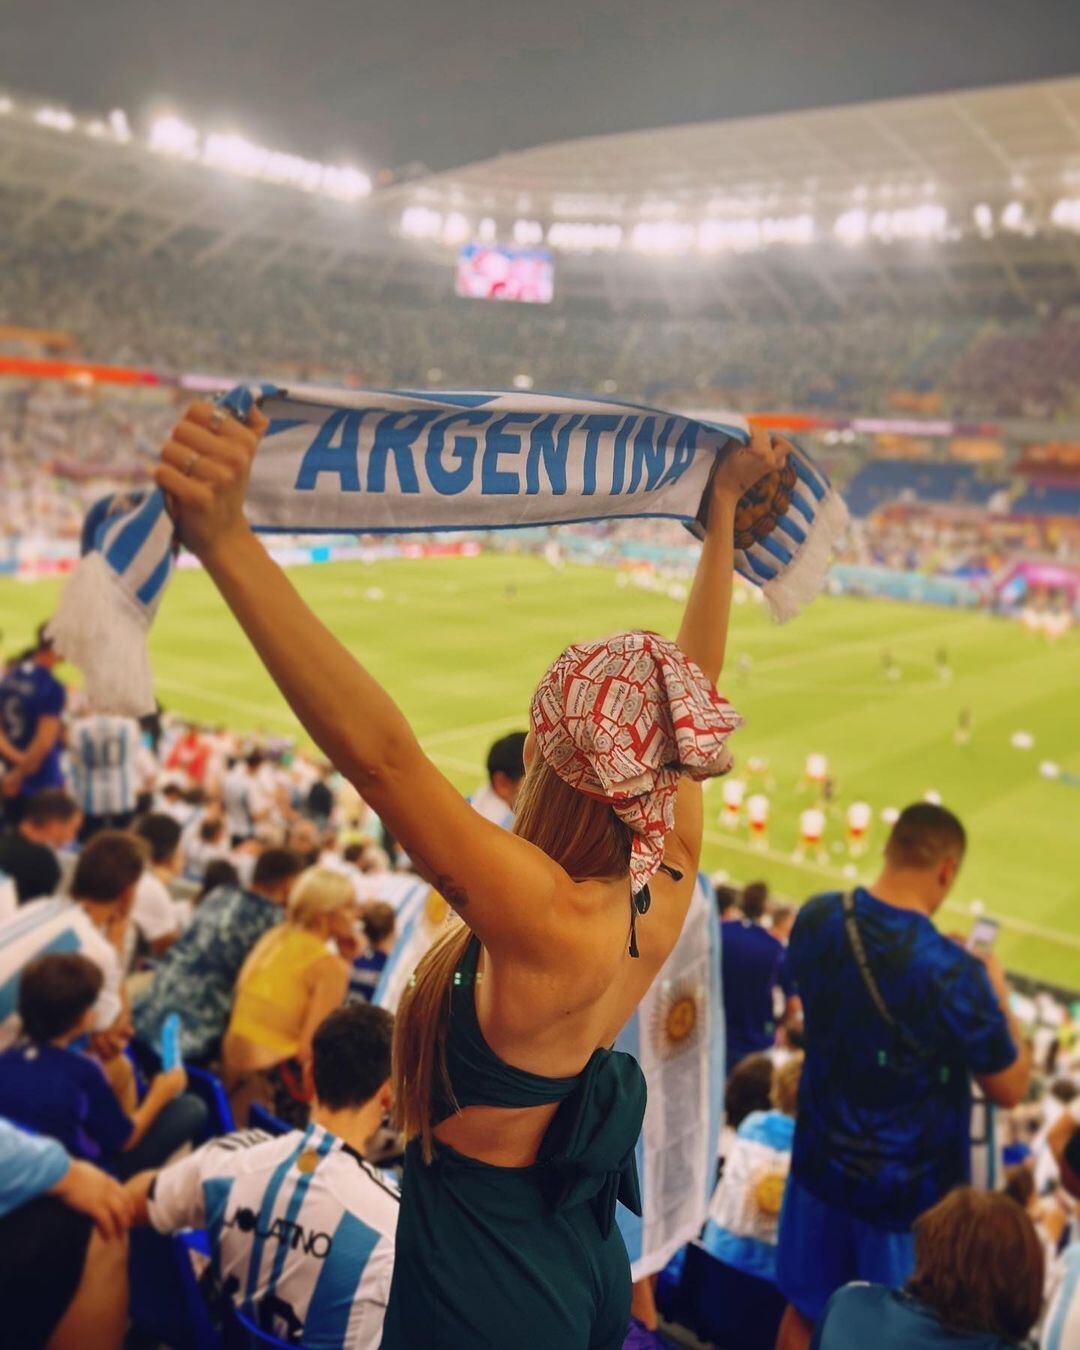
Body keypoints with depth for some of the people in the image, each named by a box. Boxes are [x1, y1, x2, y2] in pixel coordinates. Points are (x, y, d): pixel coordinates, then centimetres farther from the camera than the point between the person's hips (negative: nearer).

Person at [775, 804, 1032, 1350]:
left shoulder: (815, 919, -12)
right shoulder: (953, 975, -29)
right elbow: (1010, 1089, -14)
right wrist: (997, 995, 1)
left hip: (820, 1160, 5)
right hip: (909, 1186, -5)